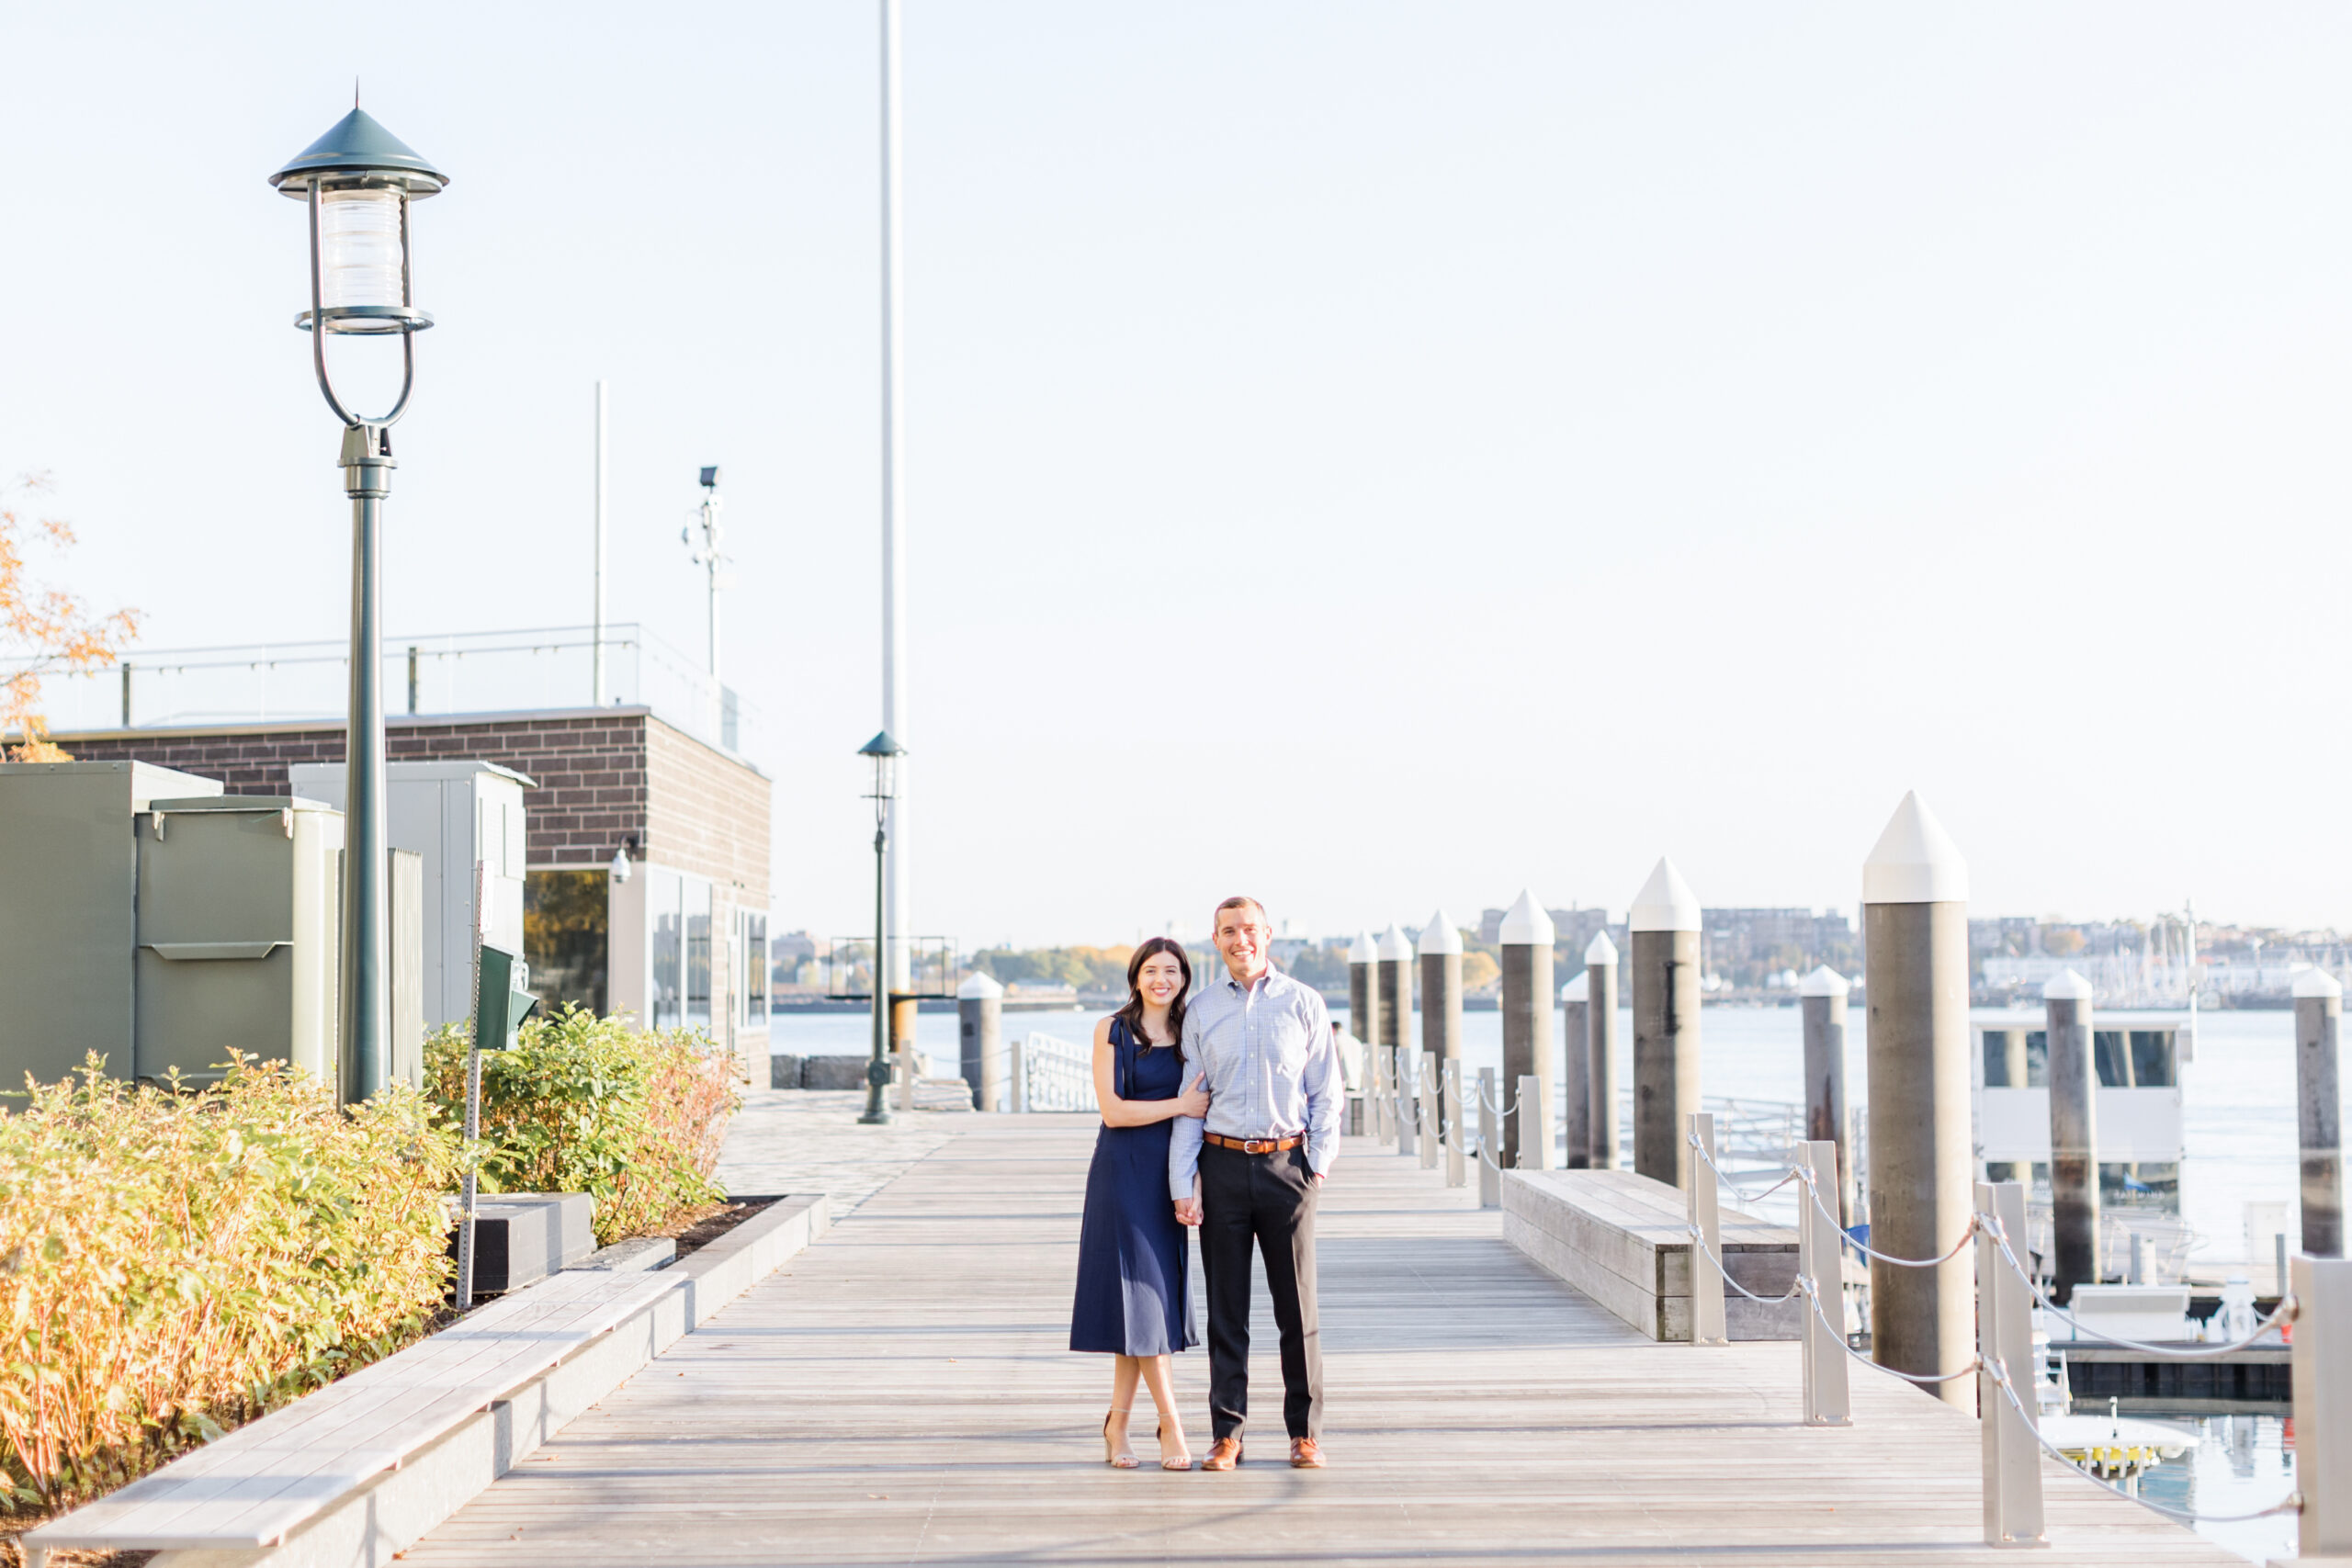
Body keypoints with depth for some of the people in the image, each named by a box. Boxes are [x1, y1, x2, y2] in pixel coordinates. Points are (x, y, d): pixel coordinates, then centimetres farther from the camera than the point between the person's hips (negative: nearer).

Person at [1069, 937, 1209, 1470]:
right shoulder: (1112, 1031, 0)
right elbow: (1112, 1109, -8)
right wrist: (1179, 1106, -14)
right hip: (1122, 1171, -4)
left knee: (1153, 1297, 3)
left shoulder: (1190, 1035, 10)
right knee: (1139, 1291, -8)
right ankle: (1170, 1424, -3)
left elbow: (1201, 1111, 11)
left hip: (1171, 1173, 4)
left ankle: (1118, 1423, 11)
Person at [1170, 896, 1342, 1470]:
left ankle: (1305, 1433, 10)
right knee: (1226, 1308, 3)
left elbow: (1326, 1092, 7)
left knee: (1297, 1305, 1)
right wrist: (1182, 1186, -1)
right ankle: (1227, 1434, 9)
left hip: (1286, 1164, -1)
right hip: (1222, 1165, 1)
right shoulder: (1200, 1011, 7)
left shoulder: (1303, 1003, 5)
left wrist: (1320, 1163, -3)